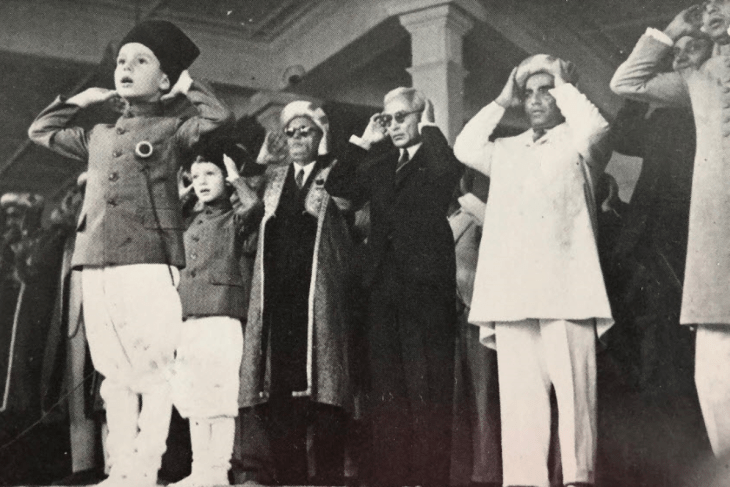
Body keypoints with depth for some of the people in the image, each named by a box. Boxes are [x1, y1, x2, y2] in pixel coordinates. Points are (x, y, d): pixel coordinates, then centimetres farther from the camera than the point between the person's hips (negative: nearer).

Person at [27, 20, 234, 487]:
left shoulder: (171, 129, 9)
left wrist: (188, 85, 8)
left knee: (155, 369, -8)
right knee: (115, 373, 6)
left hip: (150, 263, -5)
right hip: (97, 267, 5)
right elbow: (41, 130, 36)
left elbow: (221, 116, -7)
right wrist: (80, 100, 29)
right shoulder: (98, 137, 23)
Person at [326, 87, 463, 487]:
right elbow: (338, 187, 11)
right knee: (385, 387, 7)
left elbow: (447, 173, -19)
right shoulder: (380, 165, 20)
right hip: (384, 285, 6)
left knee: (427, 388, -5)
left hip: (426, 282, -6)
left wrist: (428, 128, -6)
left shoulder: (440, 156, 3)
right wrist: (363, 142, 11)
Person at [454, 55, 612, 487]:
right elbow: (465, 148, 12)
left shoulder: (576, 143, 9)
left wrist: (565, 87, 3)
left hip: (565, 288, -4)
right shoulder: (508, 150, 24)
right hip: (513, 292, 4)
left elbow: (595, 128, -12)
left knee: (573, 388, -8)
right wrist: (502, 102, 17)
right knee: (519, 394, 0)